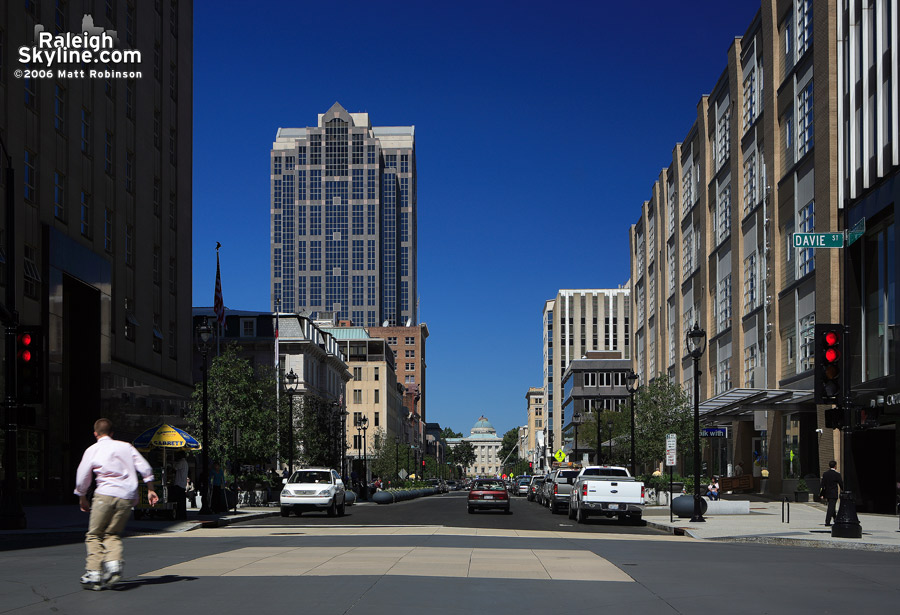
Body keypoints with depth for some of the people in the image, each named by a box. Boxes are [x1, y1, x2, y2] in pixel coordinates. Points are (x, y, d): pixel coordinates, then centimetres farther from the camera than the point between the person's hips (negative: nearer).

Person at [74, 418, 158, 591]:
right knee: (113, 534, 14)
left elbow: (81, 479, 11)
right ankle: (114, 561, -12)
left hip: (106, 494, -3)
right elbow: (145, 468, 9)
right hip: (128, 497, 3)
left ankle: (94, 572, -6)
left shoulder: (92, 450, 9)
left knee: (94, 535, 7)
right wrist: (150, 490, 16)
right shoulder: (126, 446, 16)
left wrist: (82, 499, 25)